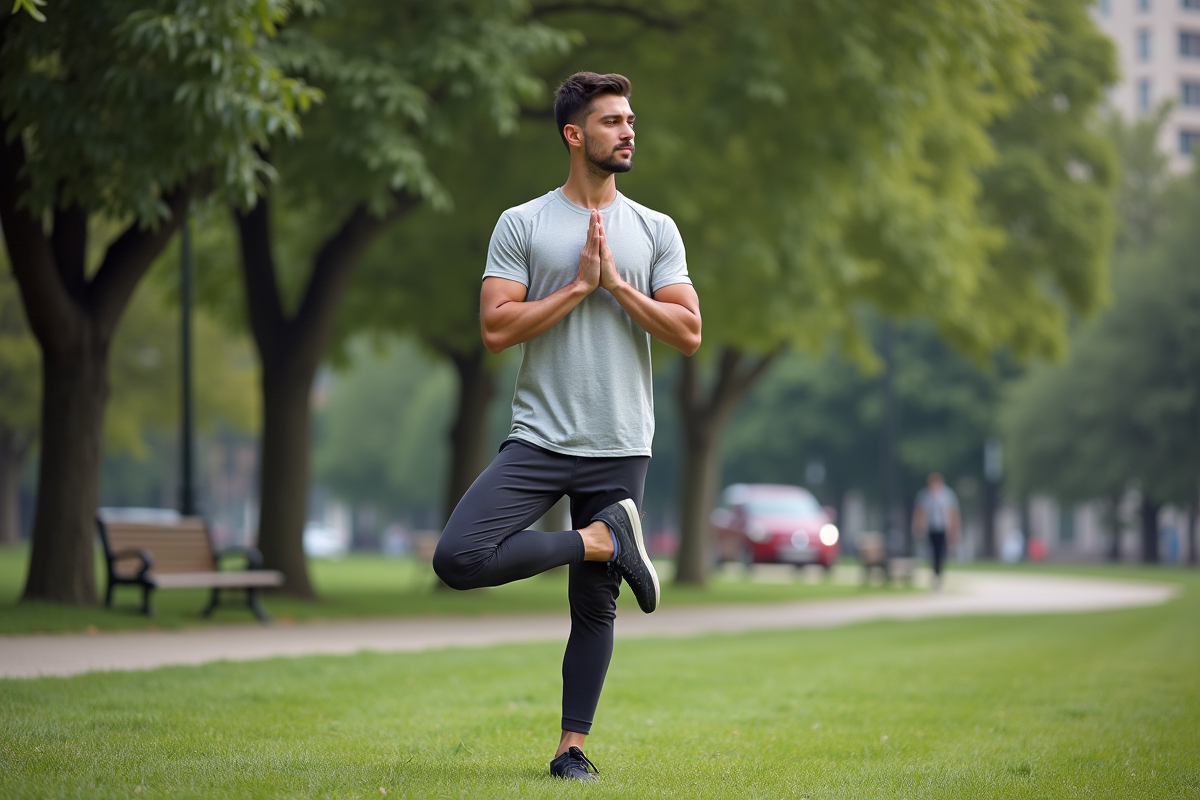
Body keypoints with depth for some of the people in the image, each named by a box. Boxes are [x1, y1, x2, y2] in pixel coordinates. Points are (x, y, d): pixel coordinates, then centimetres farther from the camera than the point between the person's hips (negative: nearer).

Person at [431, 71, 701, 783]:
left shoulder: (656, 231, 8)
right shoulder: (523, 224, 2)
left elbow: (688, 333, -1)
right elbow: (497, 329, -8)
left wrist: (617, 284, -9)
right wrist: (580, 284, -11)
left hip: (621, 447, 1)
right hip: (540, 438, -1)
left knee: (596, 609, 5)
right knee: (459, 557, -20)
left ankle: (573, 747, 17)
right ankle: (603, 541, -2)